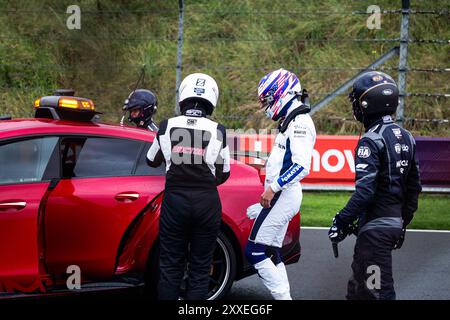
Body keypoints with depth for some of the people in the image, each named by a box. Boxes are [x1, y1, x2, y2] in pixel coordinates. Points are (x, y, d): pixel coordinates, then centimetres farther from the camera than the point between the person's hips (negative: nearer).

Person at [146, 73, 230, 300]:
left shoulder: (167, 127, 0)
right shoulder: (217, 131, -3)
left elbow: (152, 161, 16)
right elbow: (223, 174, 5)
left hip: (175, 201, 1)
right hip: (207, 202, 0)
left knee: (170, 266, 8)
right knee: (200, 268, 7)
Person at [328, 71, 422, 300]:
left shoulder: (371, 141, -16)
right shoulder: (406, 138, 11)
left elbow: (364, 191, -23)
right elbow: (414, 188, 16)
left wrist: (342, 222, -16)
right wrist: (403, 223, 24)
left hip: (375, 227, -9)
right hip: (395, 222, 9)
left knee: (380, 291, -6)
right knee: (359, 283, 20)